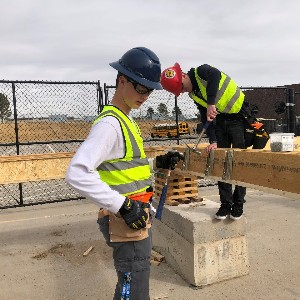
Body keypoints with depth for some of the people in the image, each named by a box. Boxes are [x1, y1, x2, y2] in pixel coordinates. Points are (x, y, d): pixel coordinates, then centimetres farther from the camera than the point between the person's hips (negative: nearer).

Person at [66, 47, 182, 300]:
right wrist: (122, 206, -28)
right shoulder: (109, 123, -18)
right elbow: (77, 173, -30)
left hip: (138, 218, 10)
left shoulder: (125, 120, 13)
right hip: (125, 222, -10)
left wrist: (157, 163, 8)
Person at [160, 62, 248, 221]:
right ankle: (226, 203, 16)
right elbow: (206, 118, 4)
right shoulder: (193, 94, 5)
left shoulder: (201, 72, -15)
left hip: (240, 117, -7)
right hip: (221, 120, 7)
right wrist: (212, 141, -7)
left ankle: (238, 204, 10)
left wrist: (211, 103, -45)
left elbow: (215, 74, -40)